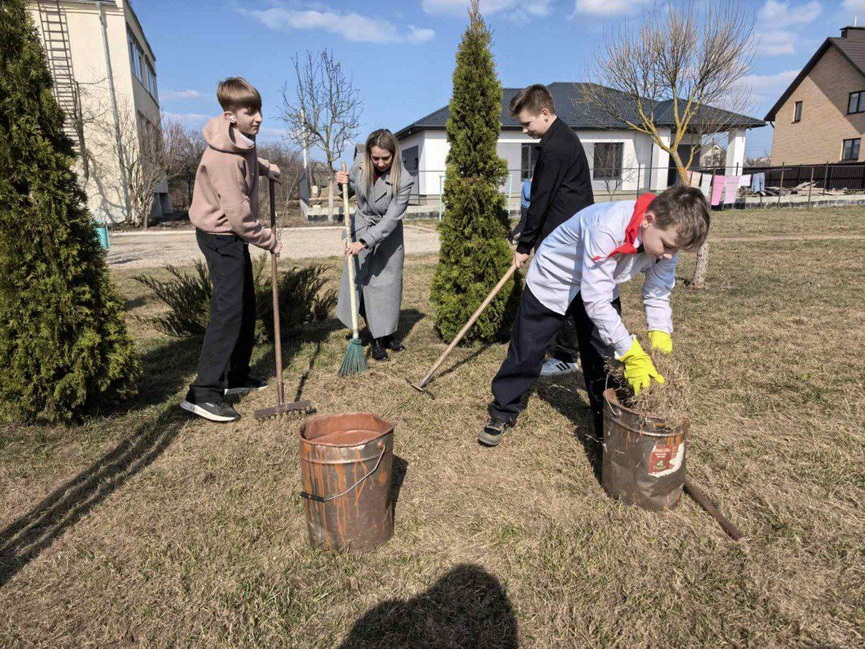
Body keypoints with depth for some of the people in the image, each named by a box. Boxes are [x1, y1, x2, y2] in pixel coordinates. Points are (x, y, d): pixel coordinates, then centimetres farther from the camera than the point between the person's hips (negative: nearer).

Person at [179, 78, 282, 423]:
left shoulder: (243, 140, 5)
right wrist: (268, 240, -13)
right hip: (220, 234, -10)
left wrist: (264, 167, 17)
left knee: (246, 304, 13)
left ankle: (236, 376, 25)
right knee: (228, 309, -15)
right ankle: (203, 393, -12)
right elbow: (237, 214, -25)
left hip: (233, 233, 10)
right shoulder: (223, 157, -25)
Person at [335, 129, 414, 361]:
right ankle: (377, 340, 12)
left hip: (387, 236, -3)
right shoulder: (360, 165, -12)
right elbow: (350, 191, 9)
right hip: (360, 228, 3)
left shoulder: (403, 181, -24)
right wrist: (343, 183, -15)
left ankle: (388, 335, 24)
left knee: (387, 285, 6)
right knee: (363, 283, 1)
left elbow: (391, 219, -27)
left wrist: (364, 242, -33)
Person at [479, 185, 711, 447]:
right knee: (526, 353, 4)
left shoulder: (666, 237, -20)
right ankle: (503, 412, 24)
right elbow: (596, 301, -41)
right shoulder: (607, 228, -42)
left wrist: (661, 337, -27)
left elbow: (657, 295, -11)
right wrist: (632, 354, -42)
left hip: (601, 285, 6)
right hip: (553, 281, -5)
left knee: (606, 356, 3)